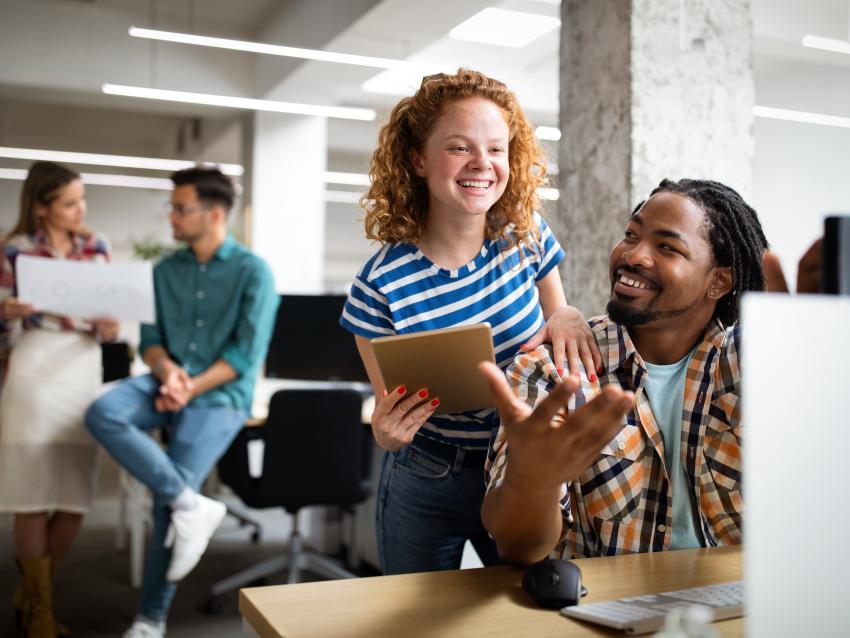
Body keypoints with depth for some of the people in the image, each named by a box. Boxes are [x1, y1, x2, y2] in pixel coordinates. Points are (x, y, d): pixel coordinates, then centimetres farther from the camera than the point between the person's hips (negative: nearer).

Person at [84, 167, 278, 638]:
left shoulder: (252, 272, -3)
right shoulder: (165, 270, 13)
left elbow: (246, 354, -8)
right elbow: (150, 339, 11)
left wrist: (192, 388, -17)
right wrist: (167, 371, -11)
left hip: (218, 396, -5)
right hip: (166, 383, 5)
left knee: (166, 499, -15)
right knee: (102, 414, -26)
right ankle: (191, 504, -22)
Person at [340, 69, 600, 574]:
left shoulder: (526, 235, -11)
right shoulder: (381, 286, -19)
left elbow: (555, 319, 5)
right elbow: (390, 425, -9)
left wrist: (568, 319, -17)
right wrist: (386, 432, -32)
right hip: (428, 489, -2)